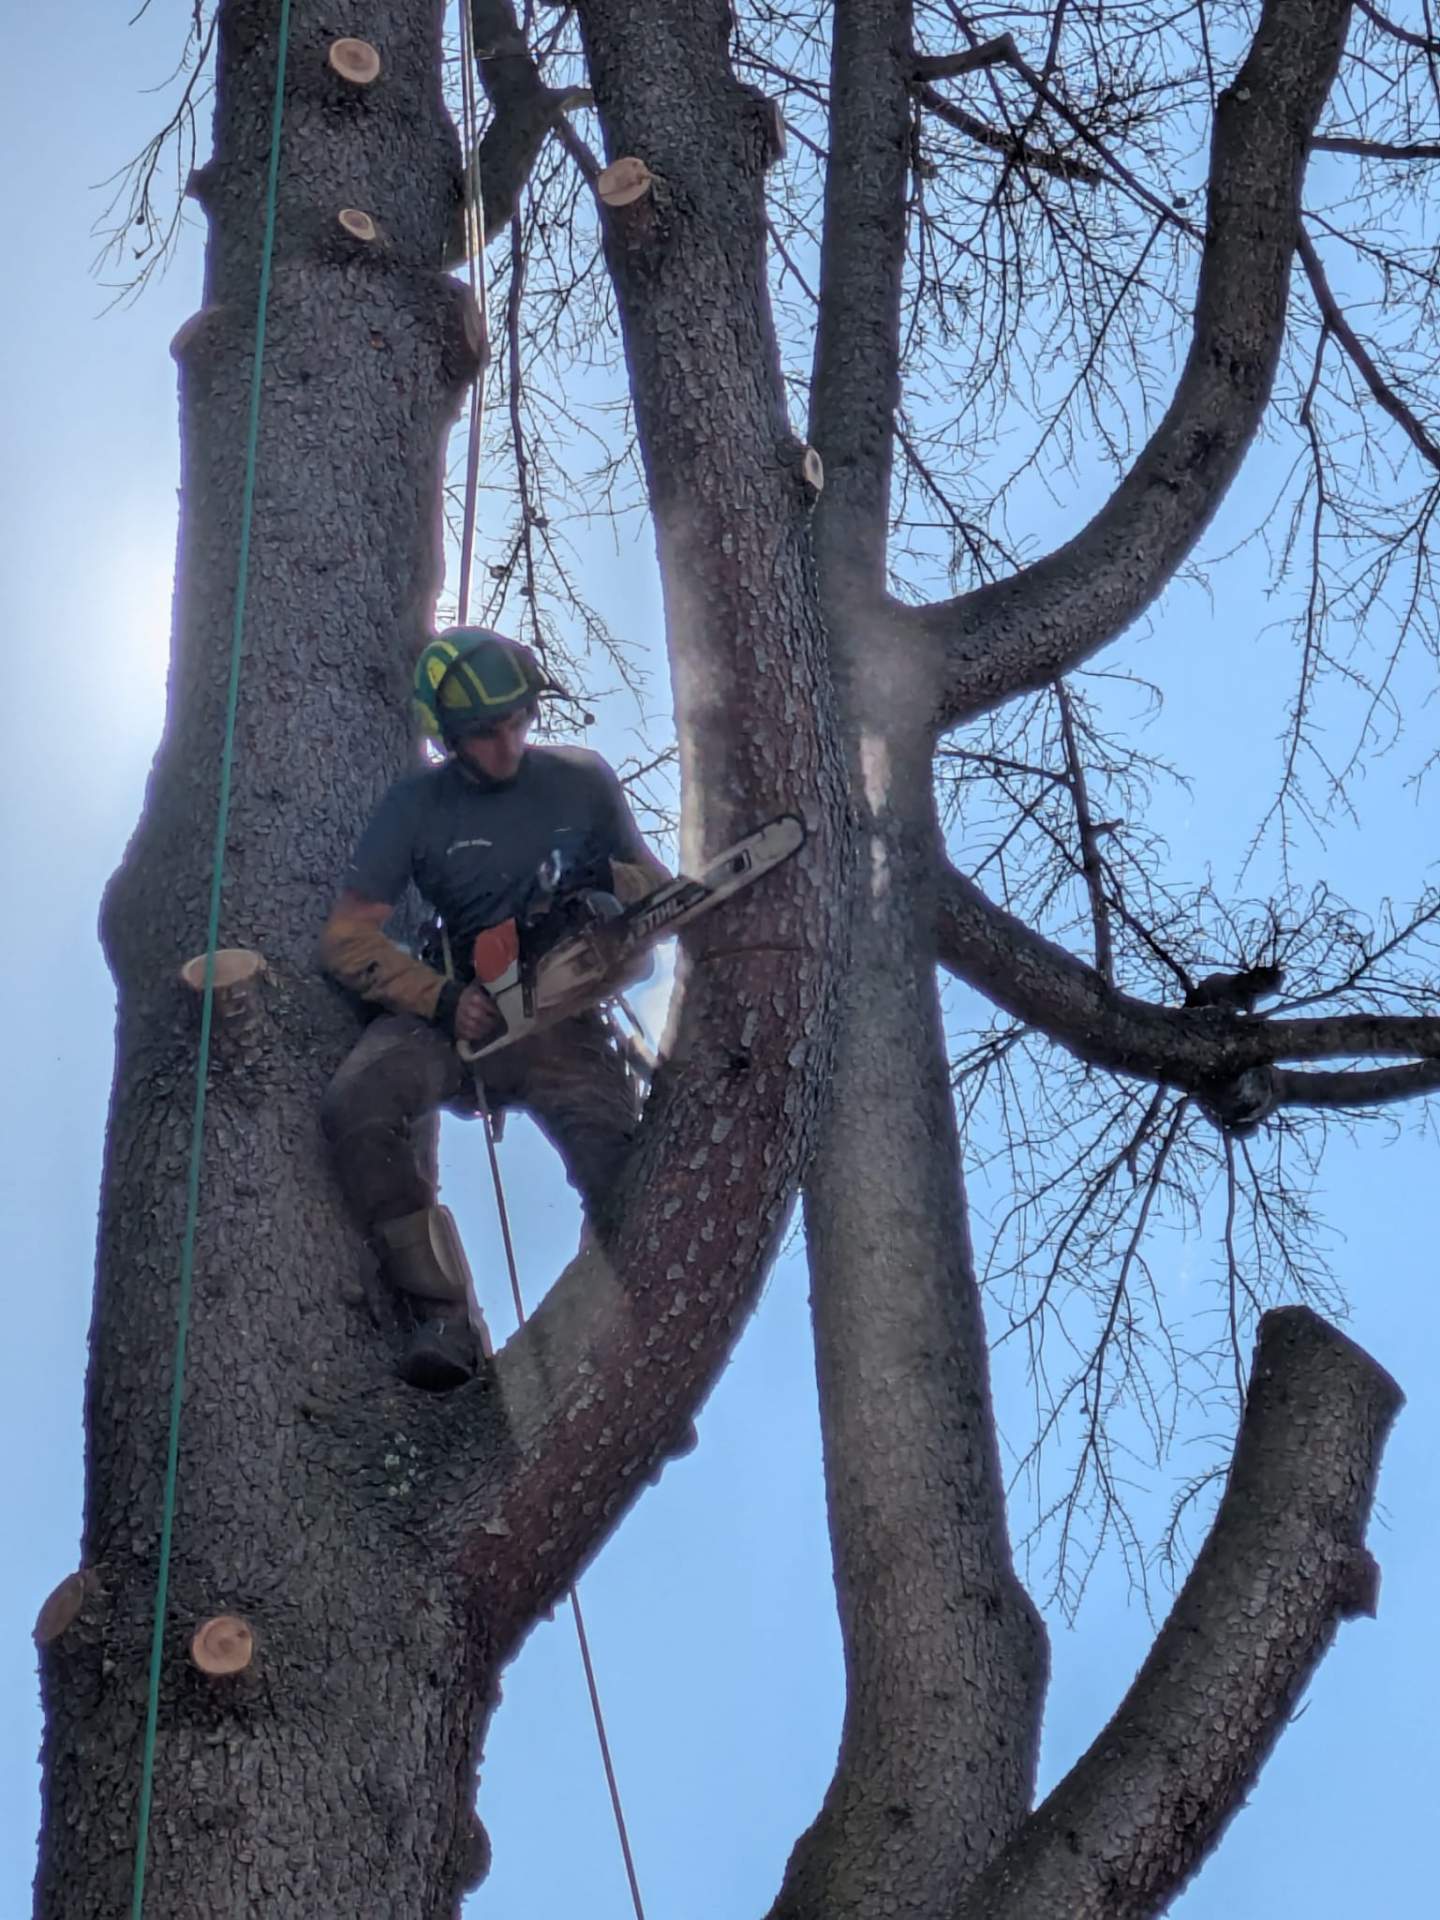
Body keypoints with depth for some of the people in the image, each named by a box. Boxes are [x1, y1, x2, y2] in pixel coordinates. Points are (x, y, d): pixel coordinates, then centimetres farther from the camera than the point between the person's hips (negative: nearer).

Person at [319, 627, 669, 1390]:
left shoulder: (583, 781, 4)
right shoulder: (414, 806, 1)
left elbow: (656, 887, 13)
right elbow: (347, 938, -2)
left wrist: (610, 883, -13)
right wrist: (442, 999, -17)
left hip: (559, 1019, 1)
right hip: (452, 1014, 0)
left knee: (627, 1179, -22)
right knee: (359, 1105, -31)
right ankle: (444, 1320, -31)